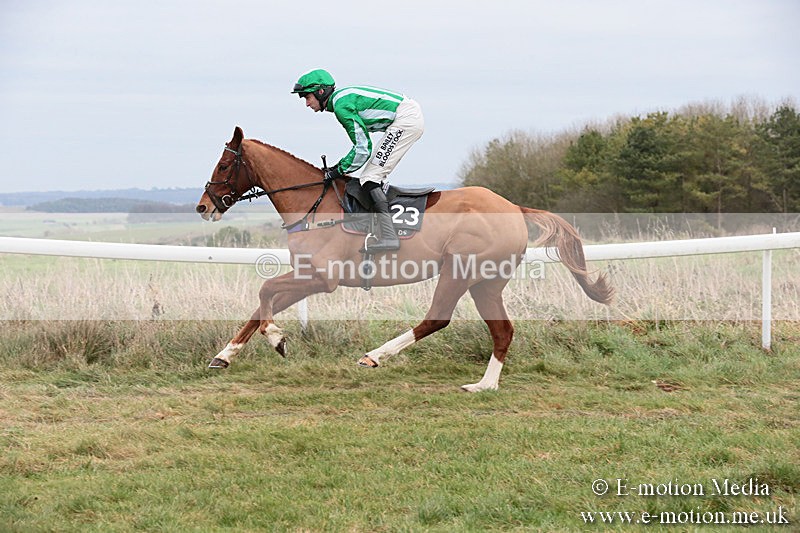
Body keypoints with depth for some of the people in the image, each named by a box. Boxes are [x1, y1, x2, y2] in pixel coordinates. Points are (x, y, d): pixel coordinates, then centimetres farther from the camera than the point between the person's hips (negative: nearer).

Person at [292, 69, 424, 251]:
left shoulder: (341, 105, -13)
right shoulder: (343, 98, 17)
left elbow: (363, 148, -16)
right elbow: (363, 145, 22)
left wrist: (340, 170, -6)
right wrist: (341, 165, 15)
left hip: (406, 119, -11)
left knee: (371, 177, -13)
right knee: (374, 176, 14)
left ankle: (388, 236, -23)